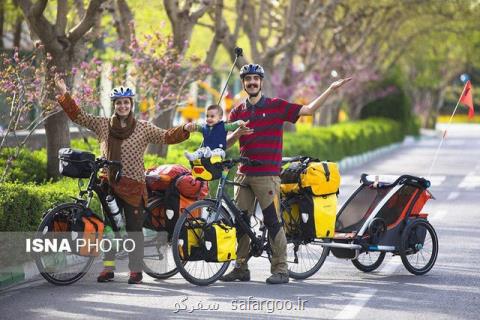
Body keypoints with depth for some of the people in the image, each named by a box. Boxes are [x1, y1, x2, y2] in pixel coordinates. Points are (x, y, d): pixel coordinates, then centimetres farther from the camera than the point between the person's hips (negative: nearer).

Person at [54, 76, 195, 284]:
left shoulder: (143, 128, 2)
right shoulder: (103, 125, 6)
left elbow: (166, 137, -5)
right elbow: (79, 117, 4)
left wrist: (185, 130, -21)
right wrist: (64, 95, -4)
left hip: (133, 186, -2)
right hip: (109, 184, 2)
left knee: (134, 228, 0)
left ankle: (136, 270, 7)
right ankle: (108, 267, 14)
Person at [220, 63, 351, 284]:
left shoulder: (276, 106, 2)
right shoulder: (237, 112, 12)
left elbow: (308, 110, -3)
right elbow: (226, 143, 9)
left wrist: (331, 90, -11)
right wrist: (237, 134, -13)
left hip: (267, 175, -4)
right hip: (243, 174, 4)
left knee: (273, 222, -6)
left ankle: (280, 270, -1)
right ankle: (241, 268, 13)